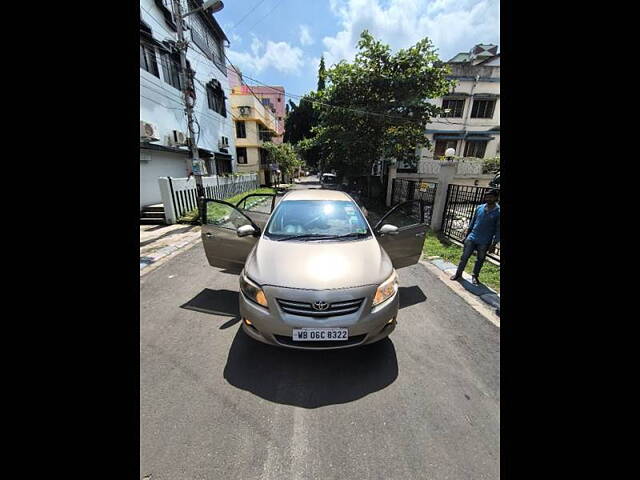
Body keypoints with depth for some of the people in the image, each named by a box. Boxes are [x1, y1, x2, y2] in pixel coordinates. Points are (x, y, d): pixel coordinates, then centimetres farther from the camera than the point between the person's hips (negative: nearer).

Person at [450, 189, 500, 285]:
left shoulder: (498, 212, -9)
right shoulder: (479, 208, 2)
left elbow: (498, 230, -8)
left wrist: (493, 244, -10)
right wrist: (466, 235, 11)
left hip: (484, 242, -2)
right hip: (471, 238, 2)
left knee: (480, 260, 13)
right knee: (464, 257, 6)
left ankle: (475, 276, 30)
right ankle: (458, 273, 19)